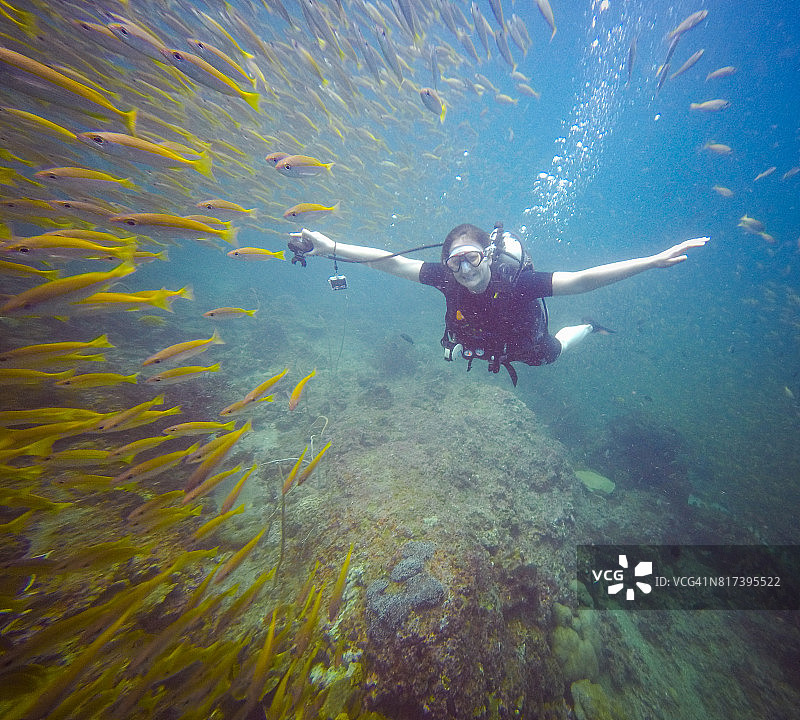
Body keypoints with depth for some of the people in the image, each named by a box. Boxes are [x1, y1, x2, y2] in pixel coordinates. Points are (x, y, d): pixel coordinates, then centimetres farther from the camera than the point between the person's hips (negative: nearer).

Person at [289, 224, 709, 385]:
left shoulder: (516, 280, -41)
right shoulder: (446, 278, -34)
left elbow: (582, 280, -41)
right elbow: (390, 262, -36)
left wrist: (654, 260, -49)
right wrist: (330, 248, -39)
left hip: (526, 345, -3)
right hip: (483, 343, 3)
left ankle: (587, 328, 56)